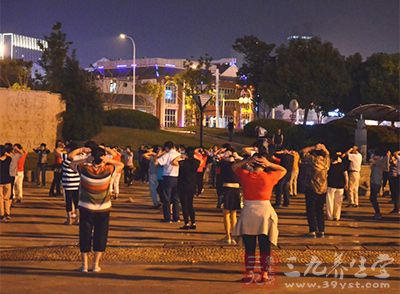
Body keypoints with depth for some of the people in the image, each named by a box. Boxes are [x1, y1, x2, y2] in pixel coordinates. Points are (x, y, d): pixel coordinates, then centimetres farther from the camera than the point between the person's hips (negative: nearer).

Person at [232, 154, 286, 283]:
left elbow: (235, 166, 16)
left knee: (249, 247, 7)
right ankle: (264, 274, 6)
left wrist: (247, 160, 1)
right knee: (265, 247, 7)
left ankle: (249, 273, 6)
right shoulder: (269, 177, -5)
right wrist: (269, 164, -1)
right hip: (265, 212, 0)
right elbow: (283, 170, 12)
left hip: (248, 213, 1)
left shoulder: (245, 176, -3)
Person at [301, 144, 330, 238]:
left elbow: (303, 151, -4)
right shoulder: (326, 160, -1)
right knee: (320, 210, 13)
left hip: (311, 189, -5)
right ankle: (321, 231, 13)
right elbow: (327, 152, 21)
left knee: (311, 211, 1)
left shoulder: (312, 159, -15)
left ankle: (312, 231, -3)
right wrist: (323, 148, 6)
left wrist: (313, 147, -2)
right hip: (323, 189, 5)